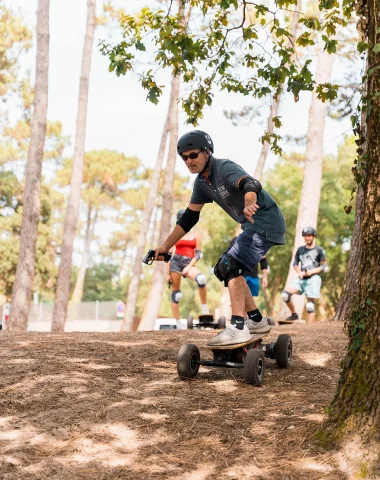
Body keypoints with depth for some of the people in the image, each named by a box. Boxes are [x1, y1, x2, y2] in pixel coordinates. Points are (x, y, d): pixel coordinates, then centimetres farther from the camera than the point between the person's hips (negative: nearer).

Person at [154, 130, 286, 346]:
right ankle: (257, 320, 20)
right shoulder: (202, 182, 8)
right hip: (253, 226, 10)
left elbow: (251, 185, -38)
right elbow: (189, 217, 13)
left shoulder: (224, 168, -18)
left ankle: (238, 328, -25)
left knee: (231, 267, -21)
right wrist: (166, 246, 10)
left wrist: (249, 204, -60)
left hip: (266, 221, -10)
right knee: (223, 268, 14)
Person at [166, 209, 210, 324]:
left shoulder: (195, 236, 13)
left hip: (189, 264, 0)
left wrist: (189, 266, -9)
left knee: (201, 278, -32)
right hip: (176, 262, 0)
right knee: (176, 294, -3)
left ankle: (204, 307, -23)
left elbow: (198, 254, 6)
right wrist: (168, 274, 4)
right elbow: (169, 255, 10)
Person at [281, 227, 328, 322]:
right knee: (285, 294, -14)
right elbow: (295, 263, 21)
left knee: (310, 304, -8)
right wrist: (299, 272, 0)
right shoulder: (300, 249, 14)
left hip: (313, 279, -4)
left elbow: (324, 267, 0)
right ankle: (294, 315, 3)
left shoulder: (319, 250, 2)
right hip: (301, 279, 4)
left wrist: (312, 271, -14)